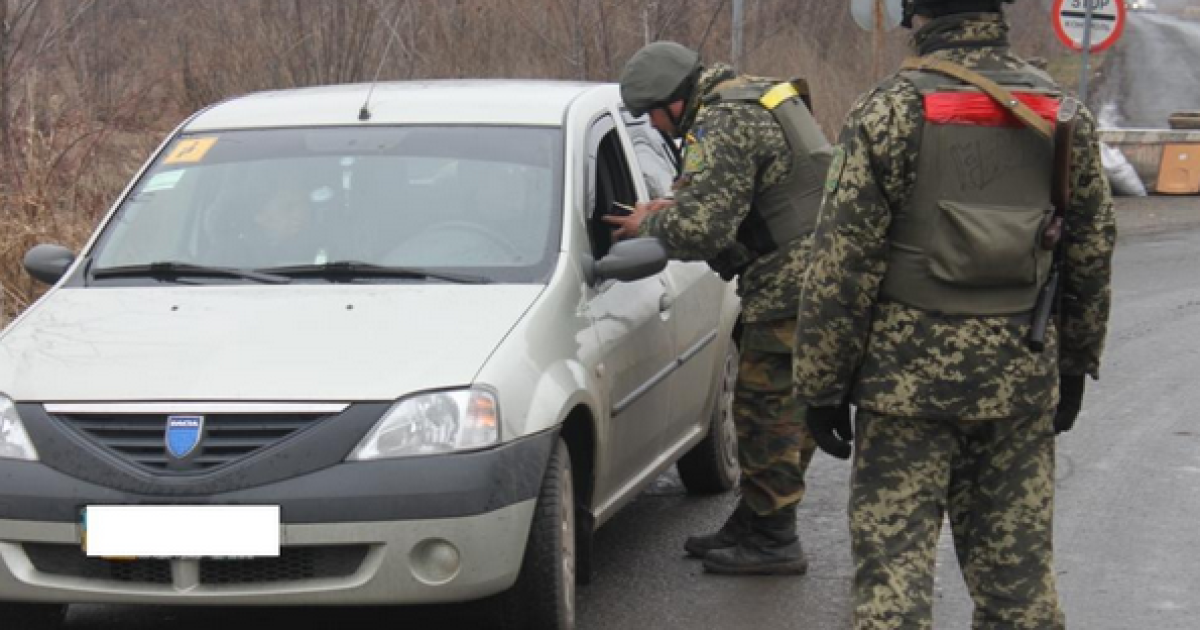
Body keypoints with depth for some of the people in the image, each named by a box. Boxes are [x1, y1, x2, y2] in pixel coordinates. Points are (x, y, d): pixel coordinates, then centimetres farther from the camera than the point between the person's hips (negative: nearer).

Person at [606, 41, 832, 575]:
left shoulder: (722, 126, -16)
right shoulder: (750, 95, 17)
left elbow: (700, 227, -22)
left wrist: (649, 225, -3)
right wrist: (673, 206, 12)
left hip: (792, 283, -11)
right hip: (818, 274, 11)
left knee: (766, 409, -4)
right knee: (790, 408, 15)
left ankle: (773, 541, 1)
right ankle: (753, 526, 24)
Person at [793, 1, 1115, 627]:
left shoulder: (889, 112, -9)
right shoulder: (1067, 117, 6)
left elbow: (842, 265, -10)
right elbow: (1093, 255, 12)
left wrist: (821, 384, -4)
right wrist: (1074, 363, 22)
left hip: (908, 378, -4)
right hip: (1023, 381, 4)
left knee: (893, 559, 0)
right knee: (1017, 563, 12)